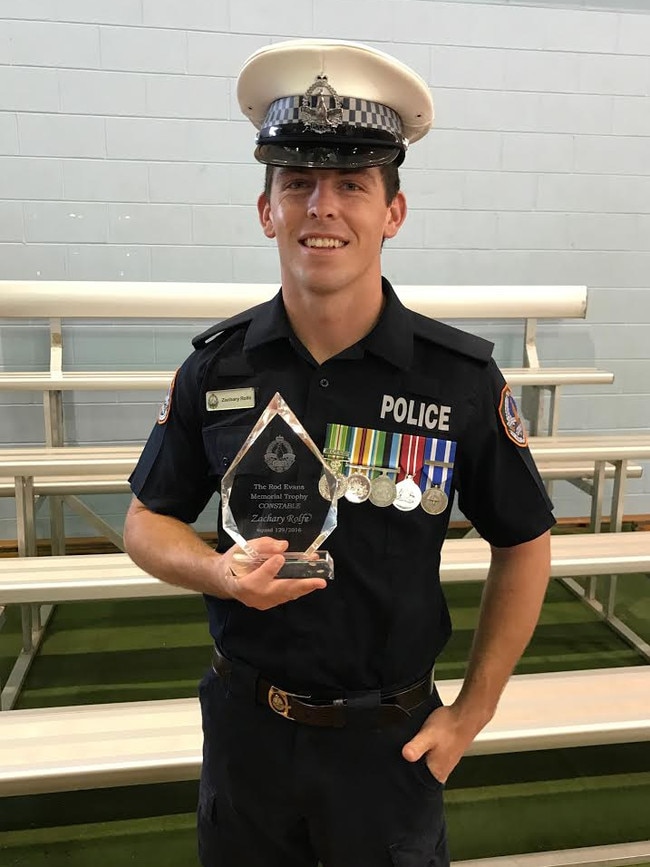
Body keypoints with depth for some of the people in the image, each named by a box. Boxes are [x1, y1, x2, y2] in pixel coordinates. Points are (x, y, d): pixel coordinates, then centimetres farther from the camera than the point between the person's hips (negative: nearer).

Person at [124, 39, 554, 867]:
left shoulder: (463, 378, -16)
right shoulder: (216, 366, -10)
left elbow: (523, 544, -3)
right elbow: (148, 521, 2)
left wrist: (473, 713, -2)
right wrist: (220, 572, -19)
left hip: (388, 736, -1)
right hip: (244, 724, 2)